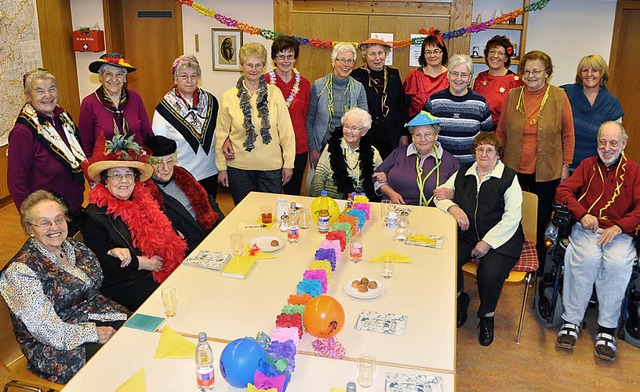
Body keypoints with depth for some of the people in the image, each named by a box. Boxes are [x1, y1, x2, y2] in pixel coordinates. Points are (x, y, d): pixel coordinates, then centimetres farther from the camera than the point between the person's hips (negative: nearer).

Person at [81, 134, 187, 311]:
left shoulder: (144, 200, 14)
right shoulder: (94, 216, -3)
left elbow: (165, 231, 12)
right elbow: (99, 264, -8)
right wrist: (140, 263, -10)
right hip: (122, 284, -6)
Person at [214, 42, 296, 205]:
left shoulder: (274, 93, -1)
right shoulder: (229, 97, 0)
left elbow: (286, 131, 0)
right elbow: (221, 134, 4)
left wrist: (288, 164, -1)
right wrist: (221, 167, 4)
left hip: (271, 167, 0)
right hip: (239, 167, 1)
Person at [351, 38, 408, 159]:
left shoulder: (394, 75, 8)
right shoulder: (356, 76, -2)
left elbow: (402, 107, 12)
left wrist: (404, 135, 8)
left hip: (390, 140, 3)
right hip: (364, 139, -3)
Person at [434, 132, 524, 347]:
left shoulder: (509, 178, -2)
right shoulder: (463, 173, 12)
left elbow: (513, 216, -10)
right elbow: (440, 194, 13)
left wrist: (488, 242, -16)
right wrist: (453, 207, -10)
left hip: (500, 239, -3)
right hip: (467, 235, 4)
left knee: (490, 273, -30)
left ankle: (487, 317, 3)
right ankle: (459, 299, 10)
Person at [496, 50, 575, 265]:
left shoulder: (558, 96, -3)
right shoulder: (512, 95, 2)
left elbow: (568, 134, 1)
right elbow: (501, 132, 8)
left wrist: (565, 165, -1)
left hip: (546, 171, -2)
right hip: (513, 169, 2)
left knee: (541, 219, 9)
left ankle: (539, 267, 24)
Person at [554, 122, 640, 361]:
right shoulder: (588, 165, 17)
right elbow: (563, 191, 5)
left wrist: (618, 227, -16)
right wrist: (582, 214, -13)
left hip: (619, 233, 0)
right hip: (586, 229, 0)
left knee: (617, 263, -32)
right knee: (587, 258, -33)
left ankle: (607, 328, -20)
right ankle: (571, 321, -22)